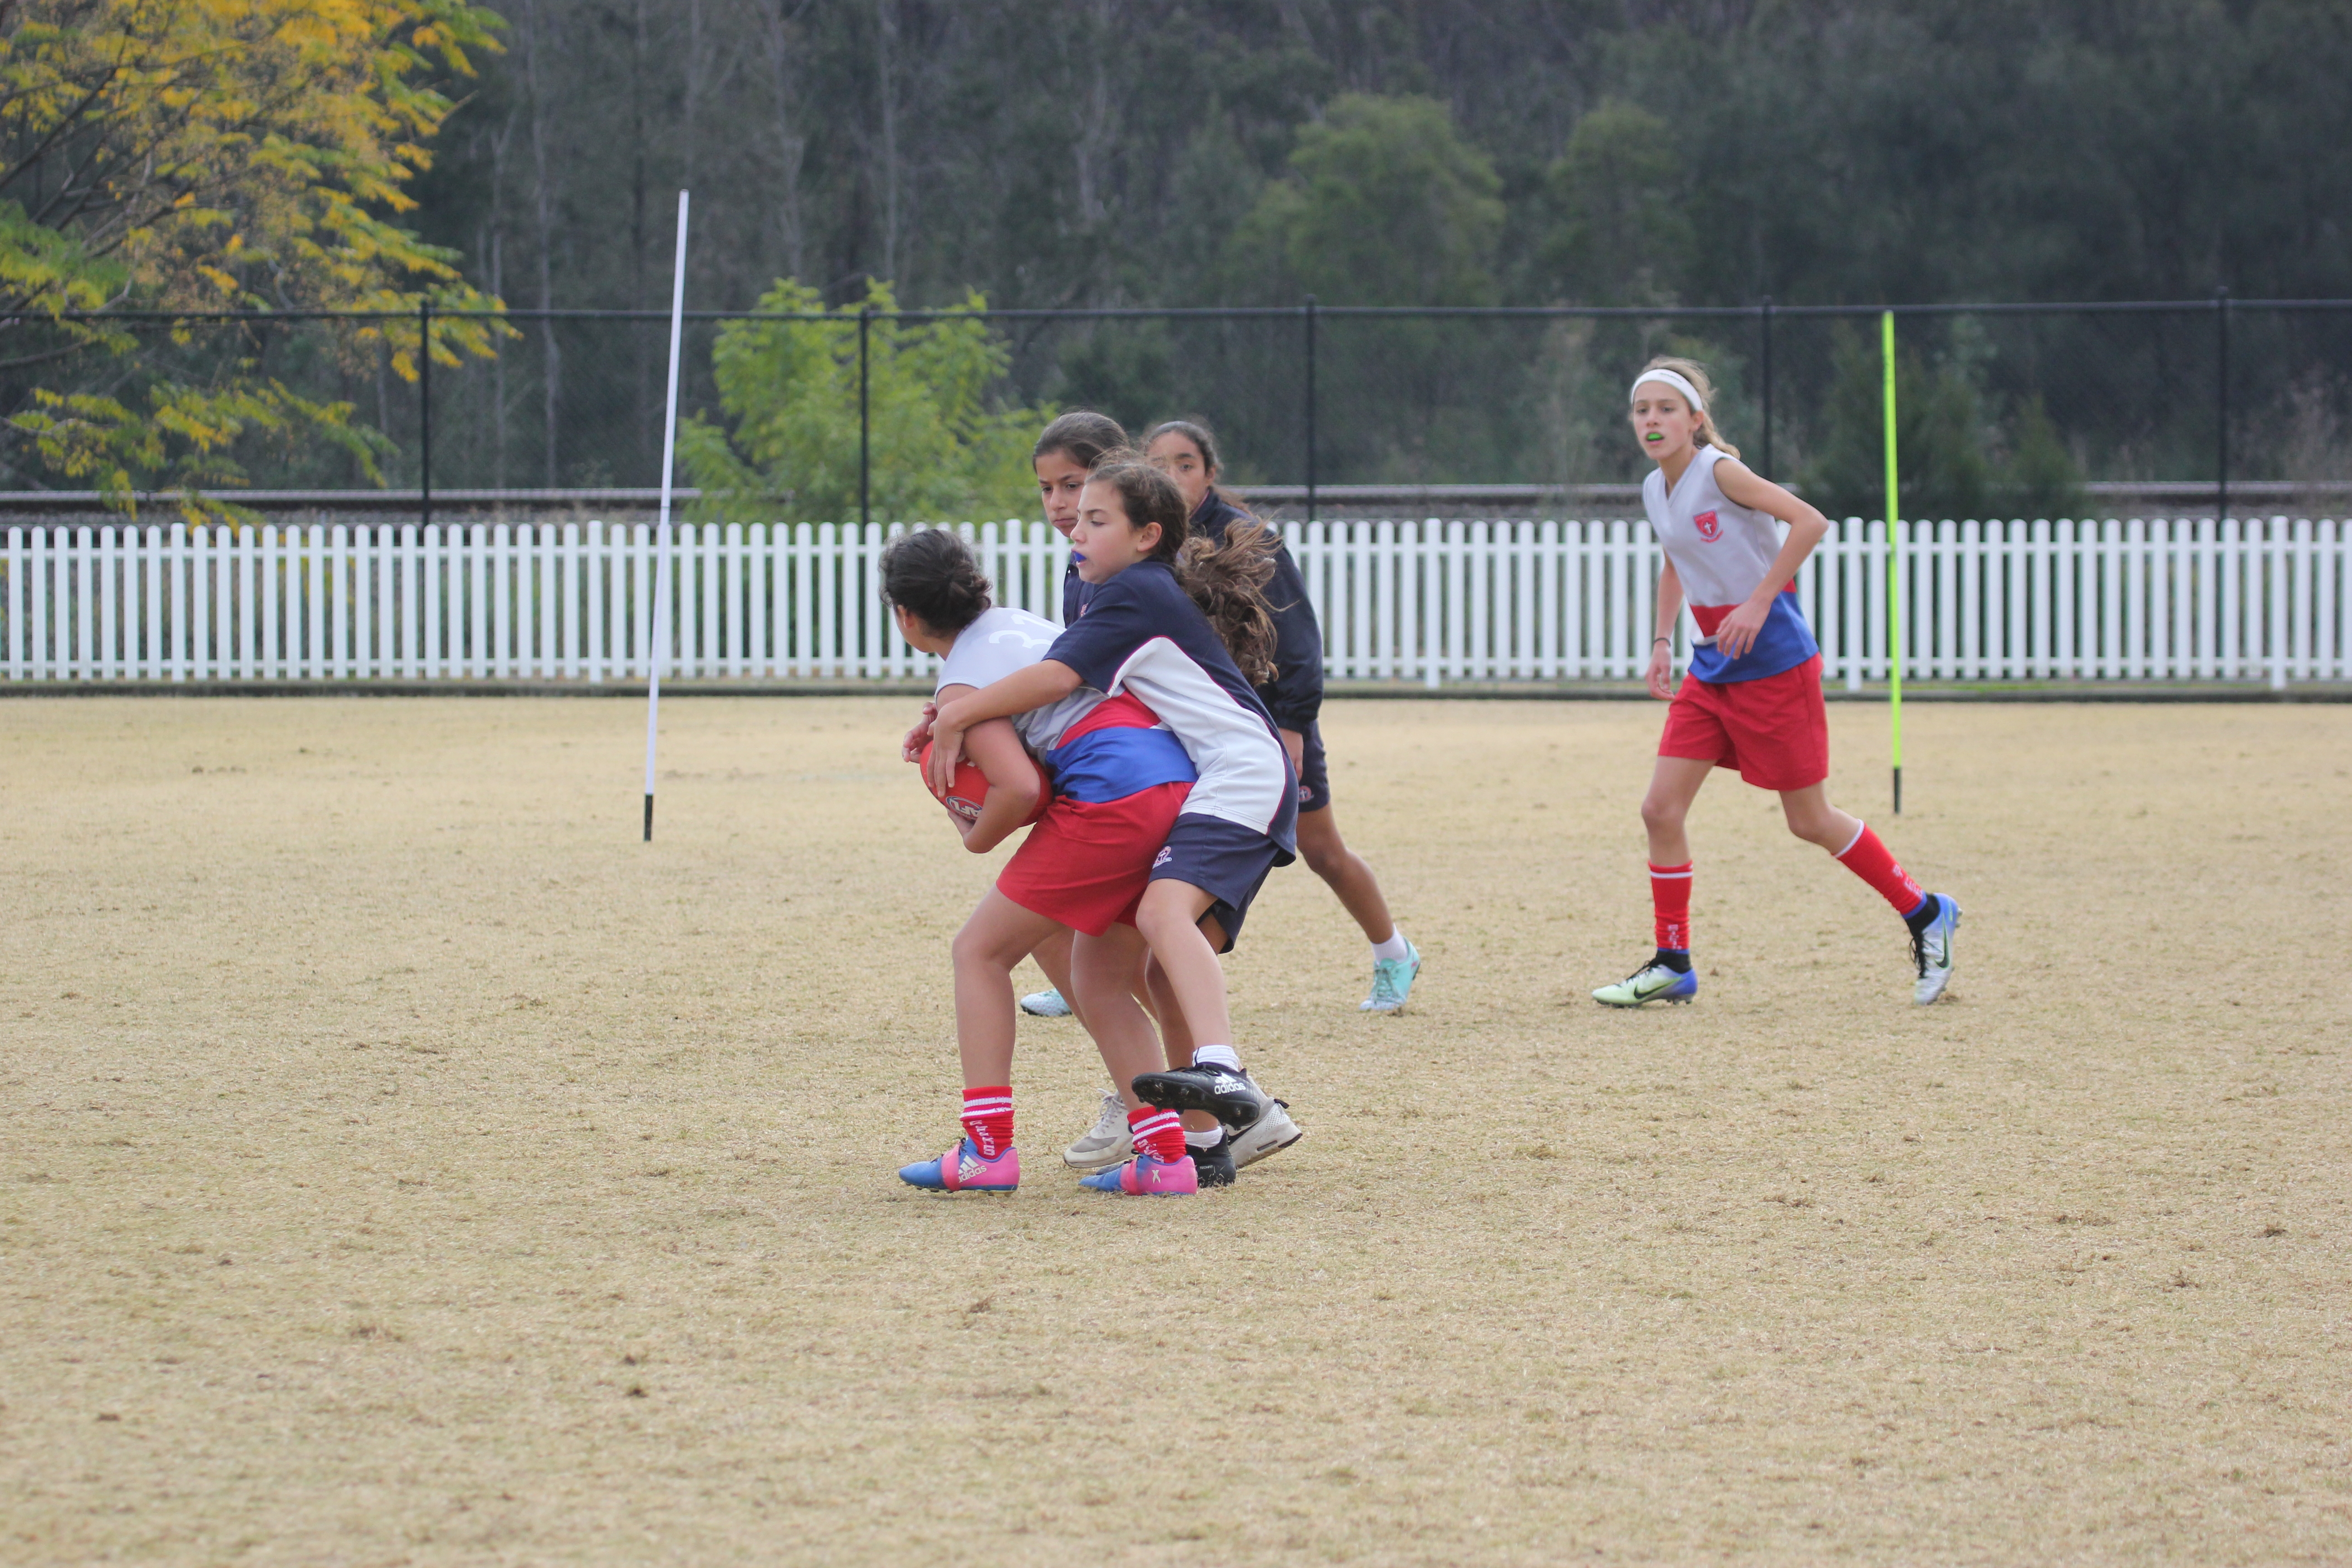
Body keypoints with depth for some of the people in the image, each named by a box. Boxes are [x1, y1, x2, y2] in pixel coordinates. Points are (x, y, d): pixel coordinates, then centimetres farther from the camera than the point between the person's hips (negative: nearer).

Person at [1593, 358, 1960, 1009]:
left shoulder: (1718, 472, -17)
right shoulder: (1655, 490, 7)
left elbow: (1810, 521, -24)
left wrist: (1759, 602, -25)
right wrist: (1662, 642, 15)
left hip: (1774, 666, -7)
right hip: (1712, 673, 7)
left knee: (1810, 822, 2)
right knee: (1660, 809, -2)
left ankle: (1925, 916, 20)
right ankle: (1672, 965, 9)